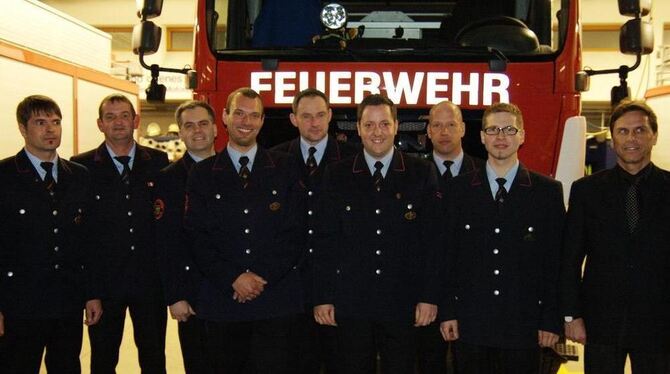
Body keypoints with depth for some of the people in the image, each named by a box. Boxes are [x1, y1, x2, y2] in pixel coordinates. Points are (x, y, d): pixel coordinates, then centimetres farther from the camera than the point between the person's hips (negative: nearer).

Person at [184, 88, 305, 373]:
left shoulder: (285, 167, 6)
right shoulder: (203, 173, 8)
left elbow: (296, 230, 1)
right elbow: (197, 237, 1)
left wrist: (264, 277, -8)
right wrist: (233, 278, -10)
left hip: (277, 300, -1)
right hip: (223, 301, 1)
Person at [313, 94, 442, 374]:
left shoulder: (422, 173, 2)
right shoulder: (336, 175, 4)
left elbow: (432, 239, 0)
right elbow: (326, 240, 3)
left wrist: (429, 297, -4)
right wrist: (322, 297, -1)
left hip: (403, 305, 0)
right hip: (351, 305, 1)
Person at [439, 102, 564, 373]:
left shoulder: (548, 191, 2)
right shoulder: (459, 189, 5)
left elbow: (555, 259, 1)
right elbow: (448, 254, 4)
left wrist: (551, 320, -2)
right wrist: (447, 311, 0)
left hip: (523, 326, 0)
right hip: (469, 323, 1)